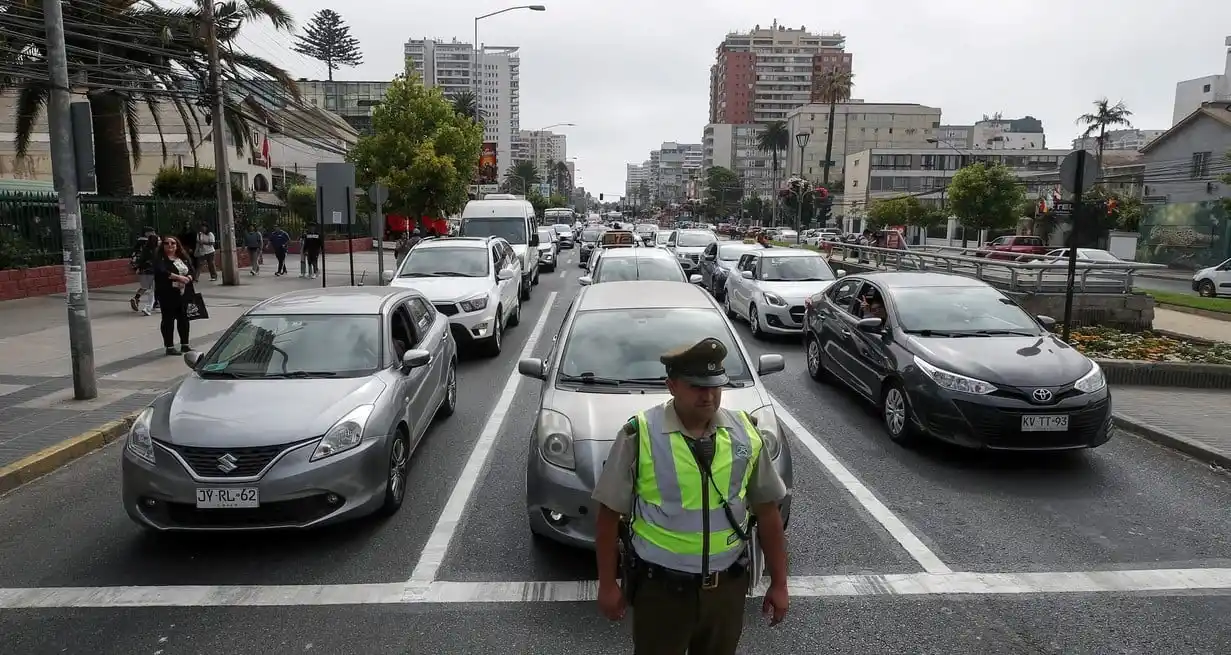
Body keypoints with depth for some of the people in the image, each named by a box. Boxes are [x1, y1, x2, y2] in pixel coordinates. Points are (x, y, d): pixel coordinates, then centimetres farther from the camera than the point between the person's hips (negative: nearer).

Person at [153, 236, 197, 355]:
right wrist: (179, 277, -26)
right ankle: (169, 347, 6)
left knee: (183, 318, 10)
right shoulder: (160, 259, -3)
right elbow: (162, 272, -21)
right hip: (168, 294, -5)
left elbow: (193, 271, 6)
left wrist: (188, 278, -14)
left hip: (184, 293, 5)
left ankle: (185, 345, 19)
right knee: (168, 319, 1)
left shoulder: (184, 258, 13)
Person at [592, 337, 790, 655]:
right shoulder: (639, 436, -15)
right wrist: (607, 584, -3)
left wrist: (779, 583, 6)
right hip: (660, 588, -3)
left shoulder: (746, 434, -5)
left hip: (727, 587, 3)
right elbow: (610, 514, -7)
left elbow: (767, 512, 3)